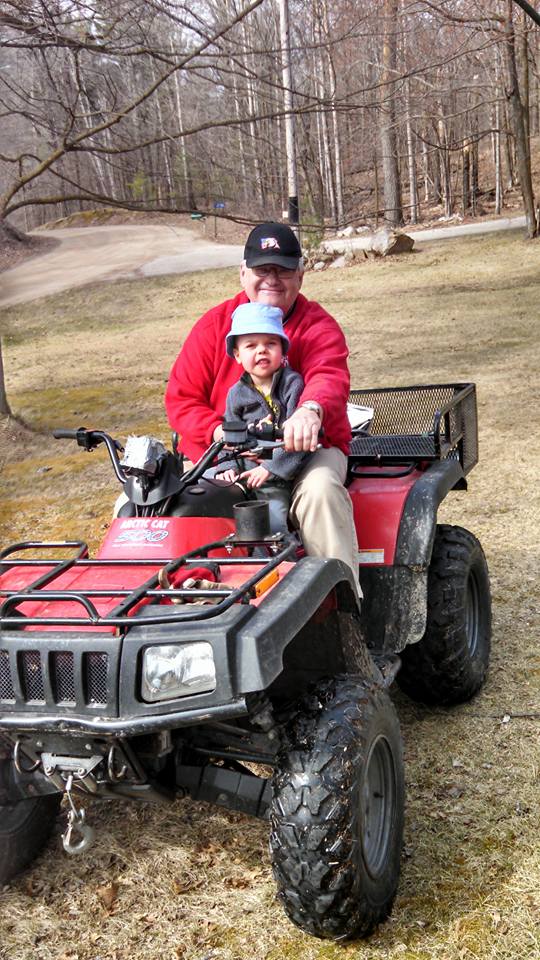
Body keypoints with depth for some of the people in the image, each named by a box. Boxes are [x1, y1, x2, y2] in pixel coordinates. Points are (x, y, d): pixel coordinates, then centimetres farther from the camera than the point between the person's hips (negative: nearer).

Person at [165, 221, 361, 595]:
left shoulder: (318, 326, 0)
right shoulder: (214, 324, 6)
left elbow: (329, 377, -23)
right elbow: (181, 398, 3)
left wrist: (311, 410, -49)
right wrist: (218, 432, -18)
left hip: (303, 449, -2)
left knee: (320, 488, -36)